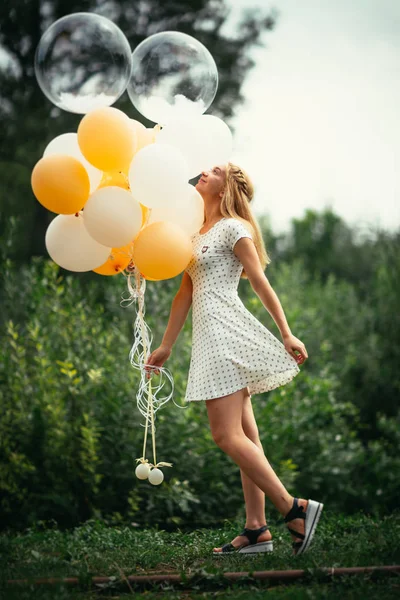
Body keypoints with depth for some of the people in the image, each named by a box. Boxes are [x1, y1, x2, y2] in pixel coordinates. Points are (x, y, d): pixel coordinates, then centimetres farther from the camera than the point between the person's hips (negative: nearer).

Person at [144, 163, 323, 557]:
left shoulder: (233, 228, -4)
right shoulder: (196, 234, 20)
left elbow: (260, 282, -8)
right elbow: (185, 293, 22)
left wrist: (286, 334, -11)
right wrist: (166, 346, 21)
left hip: (226, 331, -9)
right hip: (210, 335, 9)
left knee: (227, 435, -16)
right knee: (244, 436, 6)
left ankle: (294, 509, -15)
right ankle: (257, 530, 5)